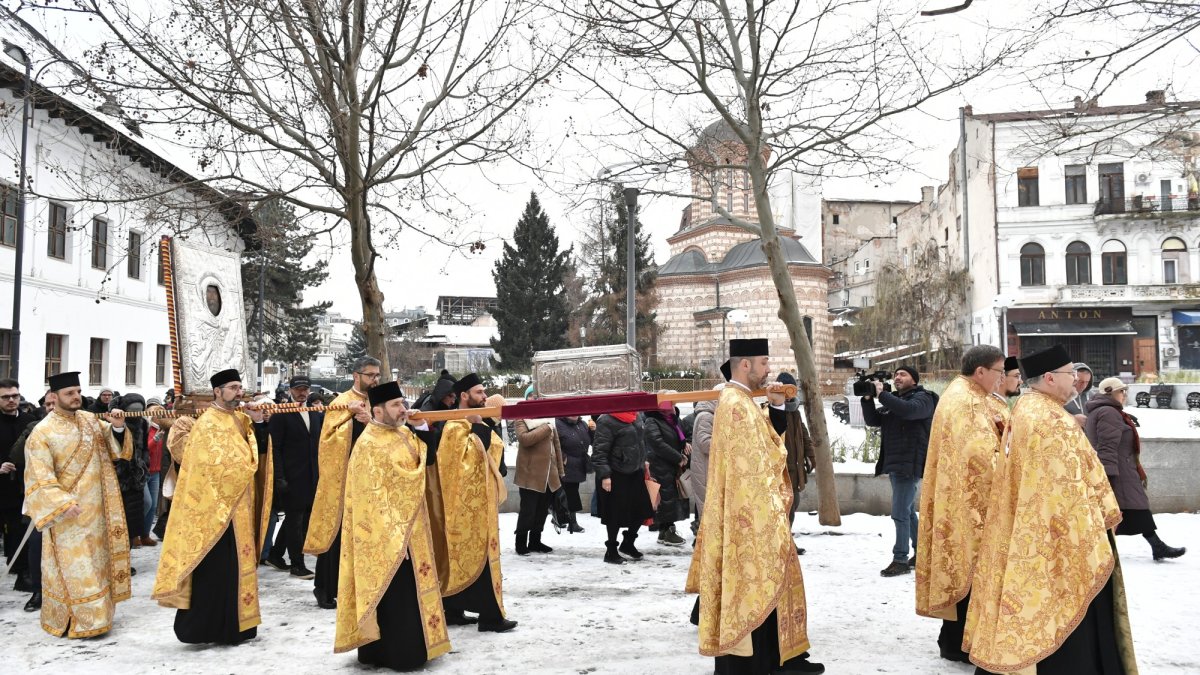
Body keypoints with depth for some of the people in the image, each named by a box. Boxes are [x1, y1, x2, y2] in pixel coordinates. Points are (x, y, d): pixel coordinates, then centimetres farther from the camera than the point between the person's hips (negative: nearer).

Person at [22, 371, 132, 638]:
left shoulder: (90, 420, 5)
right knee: (74, 566, -1)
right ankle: (75, 621, 9)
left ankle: (93, 614, 25)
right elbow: (41, 477, -15)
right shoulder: (42, 432, -12)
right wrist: (63, 504, -25)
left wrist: (117, 428, -14)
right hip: (68, 512, -6)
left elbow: (113, 445, 8)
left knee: (95, 561, 14)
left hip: (96, 508, 6)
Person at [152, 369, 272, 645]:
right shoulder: (207, 423, -13)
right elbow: (217, 464, -19)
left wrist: (258, 422, -5)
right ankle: (204, 626, 3)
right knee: (216, 568, -5)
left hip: (240, 506, 8)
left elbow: (260, 451, 6)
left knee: (235, 565, 12)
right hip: (217, 506, -8)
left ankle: (231, 624, 20)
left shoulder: (240, 419, 10)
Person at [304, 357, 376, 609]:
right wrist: (351, 416, -20)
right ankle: (324, 587, 11)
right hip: (343, 477, -5)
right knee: (336, 531, 0)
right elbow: (329, 437, -11)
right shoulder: (341, 402, -3)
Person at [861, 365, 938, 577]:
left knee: (900, 513, -11)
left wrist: (881, 394, -22)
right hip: (895, 464, 9)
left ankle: (900, 560, -7)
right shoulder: (893, 401, 19)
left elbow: (909, 410, -26)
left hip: (910, 465, -9)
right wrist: (868, 399, -1)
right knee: (908, 511, 16)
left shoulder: (922, 398, -4)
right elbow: (872, 420, 13)